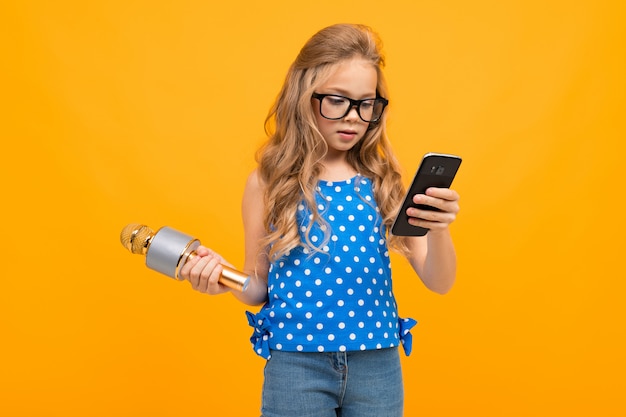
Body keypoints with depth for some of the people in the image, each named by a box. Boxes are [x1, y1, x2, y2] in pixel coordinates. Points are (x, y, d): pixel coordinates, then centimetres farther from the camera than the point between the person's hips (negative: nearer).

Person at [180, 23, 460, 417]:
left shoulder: (382, 181, 0)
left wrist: (440, 229, -21)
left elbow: (440, 283, -2)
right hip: (295, 364, -1)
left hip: (378, 366, 2)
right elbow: (260, 288, 4)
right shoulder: (268, 182, -4)